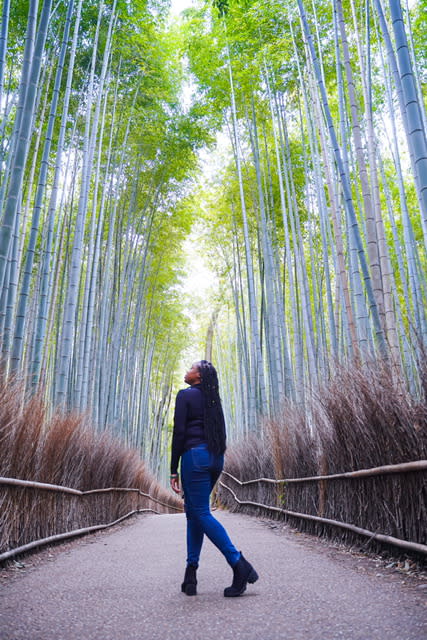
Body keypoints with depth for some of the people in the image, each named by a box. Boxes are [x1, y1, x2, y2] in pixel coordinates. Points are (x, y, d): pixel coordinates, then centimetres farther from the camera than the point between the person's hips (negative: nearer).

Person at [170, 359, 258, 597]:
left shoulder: (185, 395, -3)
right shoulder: (213, 399, 17)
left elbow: (179, 432, -8)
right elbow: (221, 433, 16)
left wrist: (174, 470, -6)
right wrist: (215, 465, 20)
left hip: (195, 454, -8)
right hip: (216, 457, 8)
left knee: (202, 513, -4)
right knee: (193, 512, 13)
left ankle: (239, 564, -10)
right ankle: (191, 573, 12)